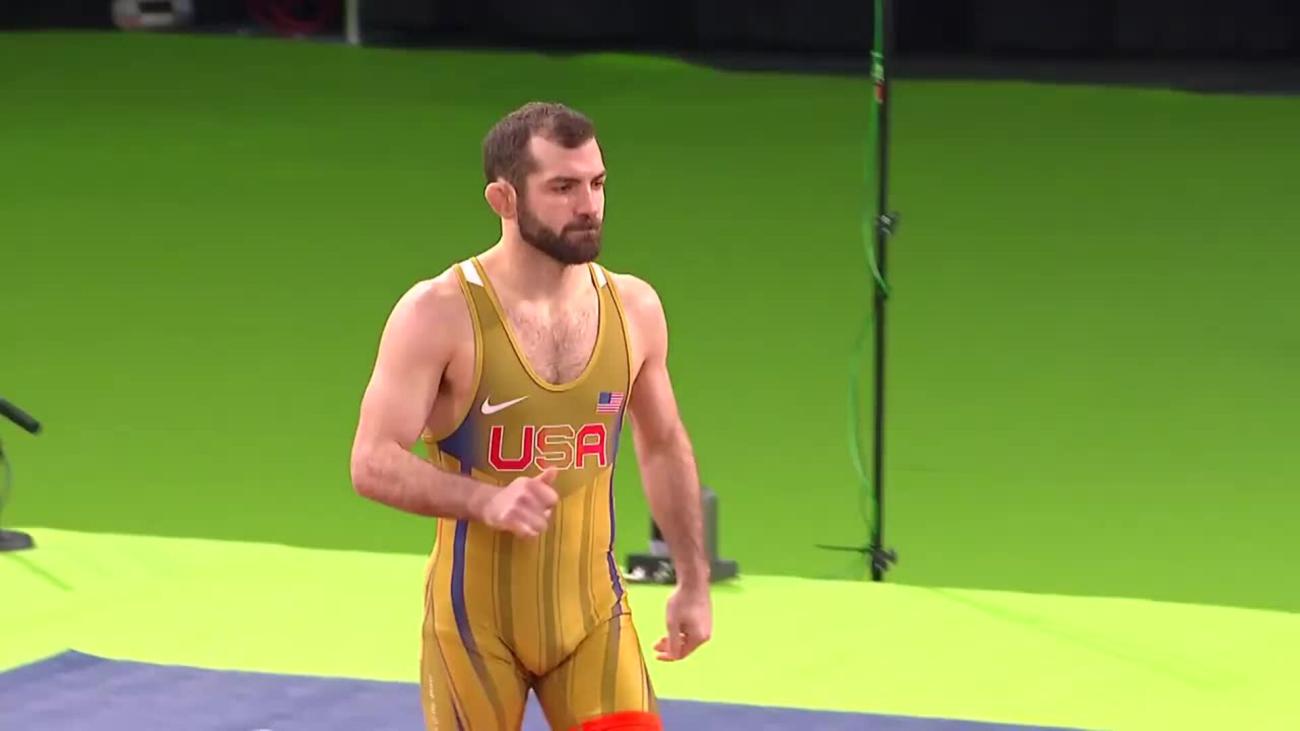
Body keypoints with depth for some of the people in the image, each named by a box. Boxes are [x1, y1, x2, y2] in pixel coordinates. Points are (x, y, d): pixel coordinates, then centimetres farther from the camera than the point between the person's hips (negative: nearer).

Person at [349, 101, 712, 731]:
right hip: (478, 619, -3)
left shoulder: (633, 307, 1)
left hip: (593, 612, 3)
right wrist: (485, 500, -32)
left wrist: (693, 581, 15)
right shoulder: (439, 314, -14)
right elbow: (374, 465, -17)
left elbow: (664, 448, 16)